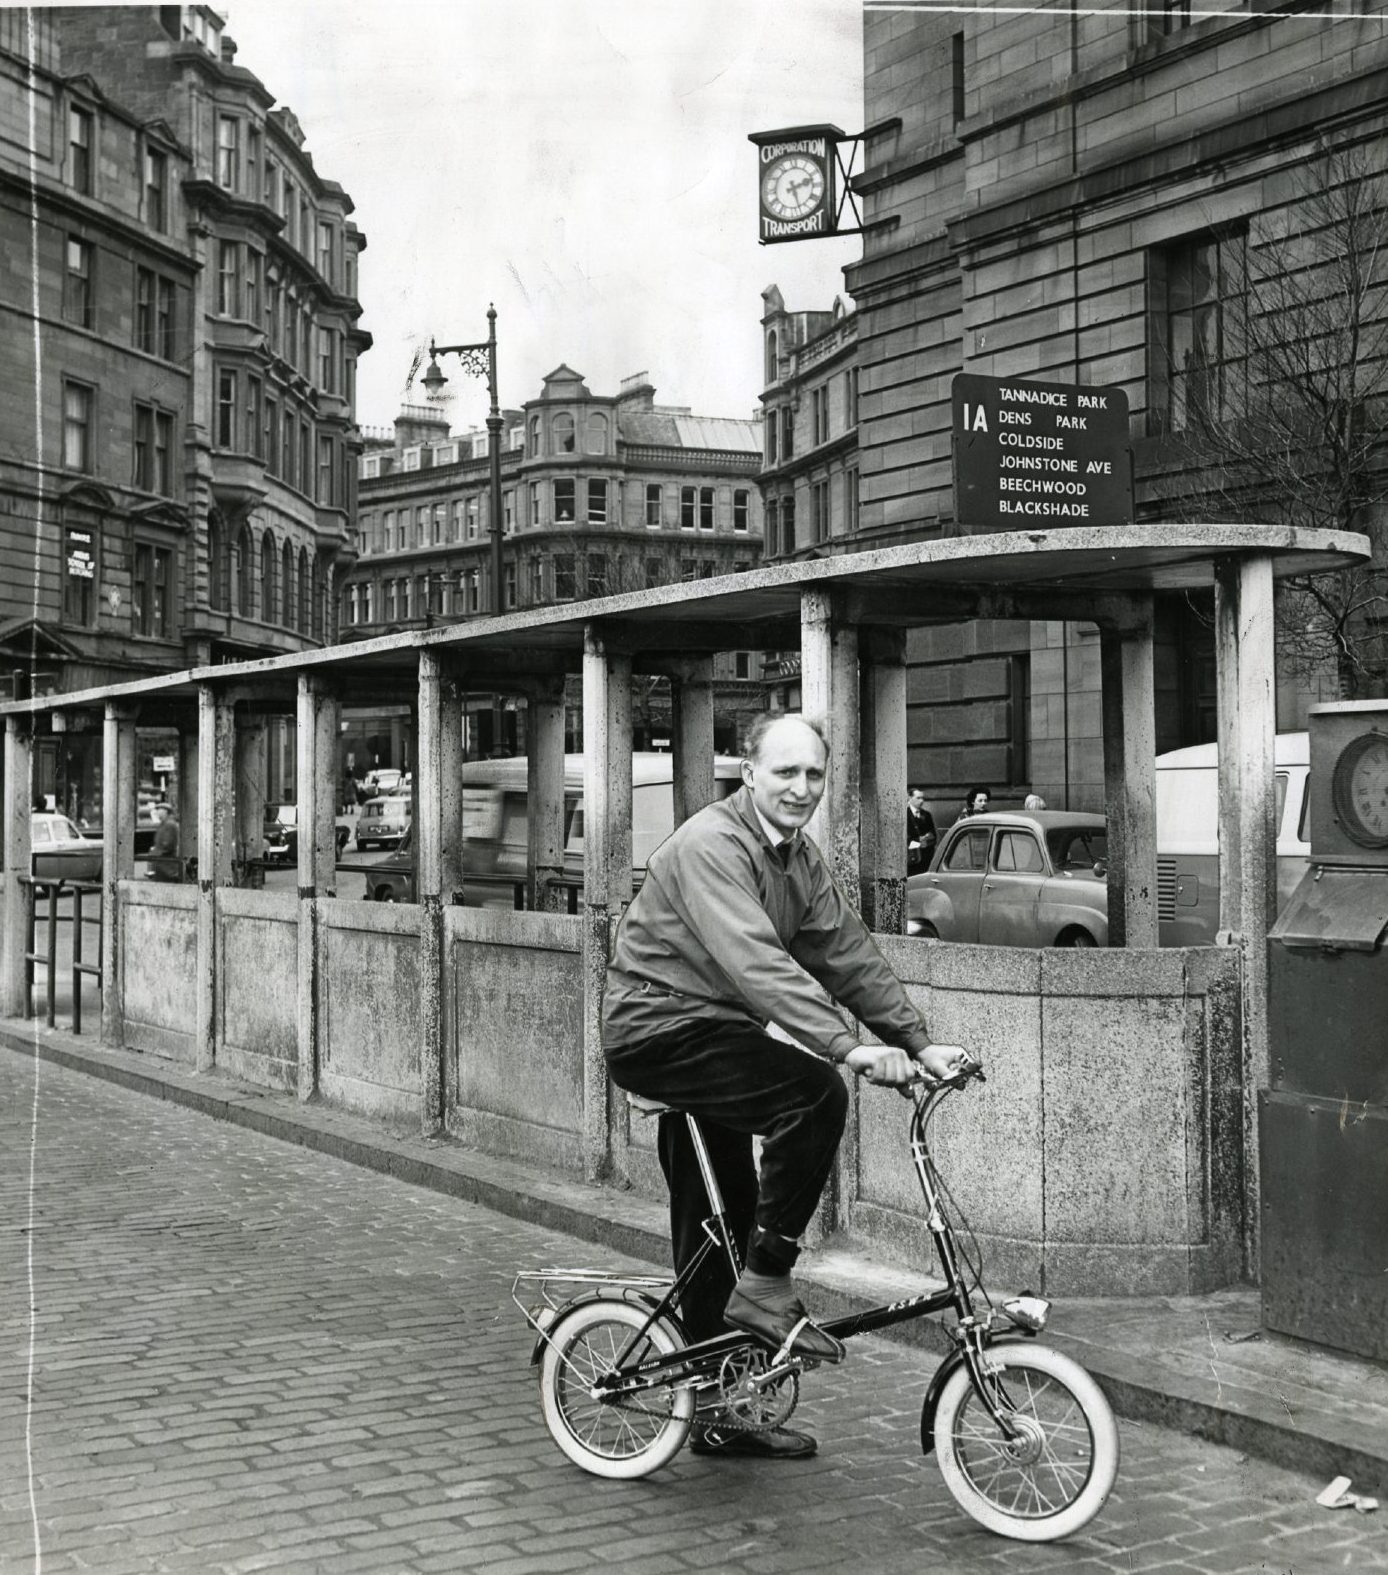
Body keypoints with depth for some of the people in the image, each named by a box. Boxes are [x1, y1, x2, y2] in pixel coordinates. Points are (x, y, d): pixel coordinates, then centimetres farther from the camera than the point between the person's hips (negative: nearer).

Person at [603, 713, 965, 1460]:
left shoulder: (800, 857, 8)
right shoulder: (710, 844, -21)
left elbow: (850, 953, 6)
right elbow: (755, 962, -33)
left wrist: (918, 1043, -4)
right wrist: (847, 1047, -40)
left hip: (710, 1034, 9)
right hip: (660, 1028, -9)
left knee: (720, 1226, 13)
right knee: (815, 1092, -28)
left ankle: (719, 1415, 25)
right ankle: (765, 1287, -17)